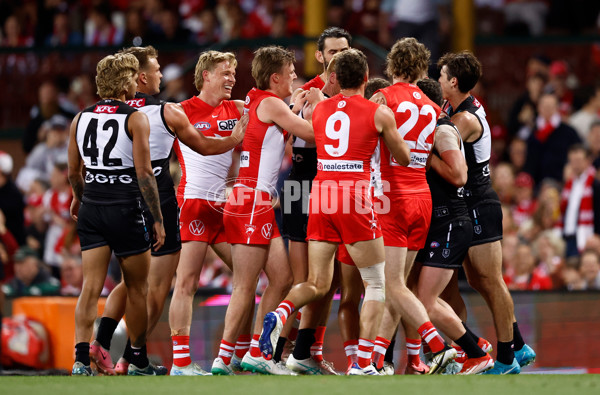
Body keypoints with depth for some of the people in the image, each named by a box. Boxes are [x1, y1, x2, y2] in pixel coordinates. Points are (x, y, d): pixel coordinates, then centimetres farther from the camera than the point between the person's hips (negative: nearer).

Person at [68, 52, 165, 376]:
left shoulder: (81, 118, 6)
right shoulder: (135, 119, -9)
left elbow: (73, 172, 13)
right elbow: (144, 173, -13)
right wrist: (157, 219, -8)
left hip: (92, 208, 4)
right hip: (126, 209, -4)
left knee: (90, 288, 2)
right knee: (137, 290, 10)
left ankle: (81, 360, -10)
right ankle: (138, 363, 20)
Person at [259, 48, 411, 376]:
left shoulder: (318, 109, 11)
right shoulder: (379, 113, 0)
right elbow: (403, 159, 12)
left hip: (321, 199, 4)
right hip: (355, 202, -4)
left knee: (317, 285, 14)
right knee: (376, 284, 9)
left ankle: (280, 313, -18)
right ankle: (362, 364, 0)